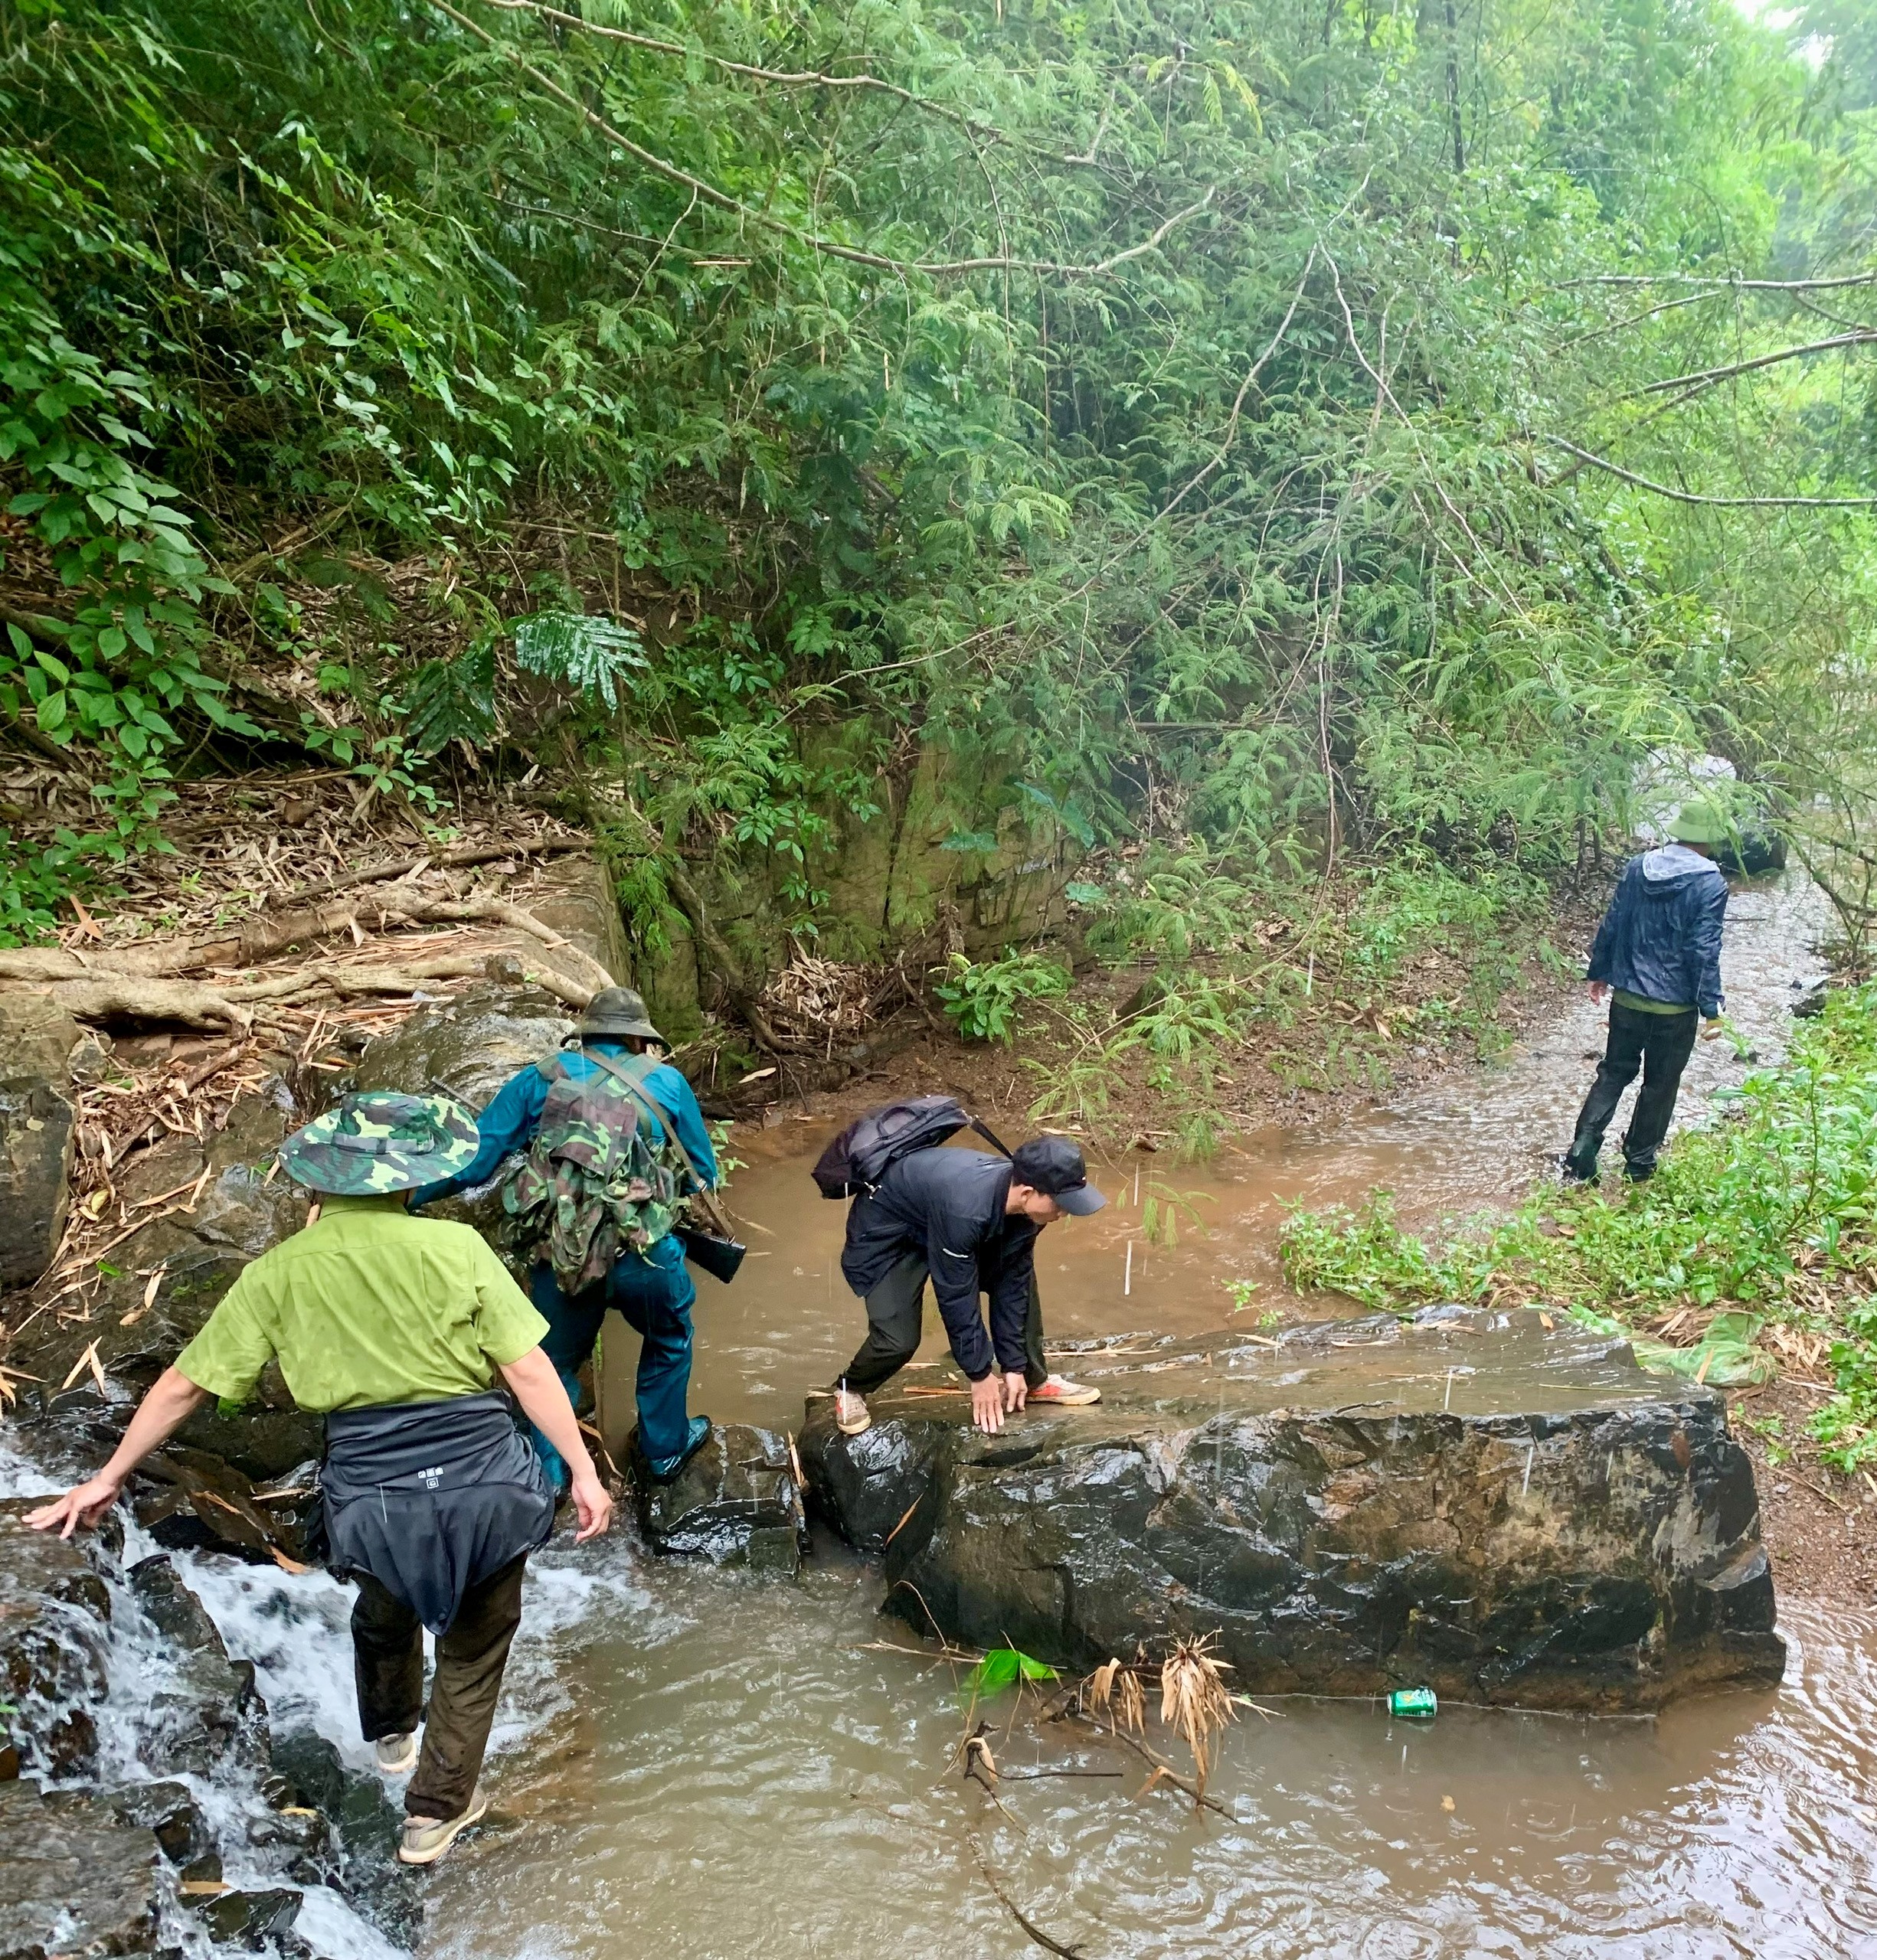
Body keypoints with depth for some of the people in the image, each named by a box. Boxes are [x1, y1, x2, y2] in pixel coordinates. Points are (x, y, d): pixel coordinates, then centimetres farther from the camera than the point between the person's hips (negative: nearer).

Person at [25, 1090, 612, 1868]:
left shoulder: (279, 1272, -2)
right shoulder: (453, 1246, -9)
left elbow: (186, 1382, 5)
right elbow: (528, 1370, -10)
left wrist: (109, 1477, 17)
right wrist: (584, 1472, -3)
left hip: (372, 1496, 2)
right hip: (483, 1481, -2)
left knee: (384, 1615, 35)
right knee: (474, 1645, 23)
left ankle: (393, 1734, 60)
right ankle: (436, 1811, 36)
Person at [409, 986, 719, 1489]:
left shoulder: (538, 1079, 10)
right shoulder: (666, 1083, 9)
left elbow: (472, 1162, 6)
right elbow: (704, 1172, 18)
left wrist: (406, 1198, 16)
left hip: (557, 1259, 1)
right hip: (646, 1256, -1)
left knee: (554, 1365, 25)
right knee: (669, 1341, 29)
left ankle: (547, 1477, 31)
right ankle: (666, 1450, 43)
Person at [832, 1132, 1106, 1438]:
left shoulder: (1025, 1205, -19)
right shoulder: (964, 1208, -42)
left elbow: (1011, 1281, -9)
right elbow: (956, 1296, -31)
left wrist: (1014, 1364, -6)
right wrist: (980, 1374, -20)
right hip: (886, 1232, -7)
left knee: (1021, 1273, 2)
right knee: (898, 1340, -19)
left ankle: (1034, 1380, 18)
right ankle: (851, 1389, 11)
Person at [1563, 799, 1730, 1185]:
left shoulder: (1637, 868, 0)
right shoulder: (1710, 883, -14)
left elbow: (1611, 925, 5)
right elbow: (1704, 950, -17)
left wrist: (1599, 972, 17)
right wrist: (1711, 1008, -12)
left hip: (1626, 998, 4)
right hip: (1675, 1007, -4)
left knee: (1613, 1073, 14)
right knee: (1660, 1084, 12)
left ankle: (1580, 1156, 3)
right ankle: (1639, 1163, 21)